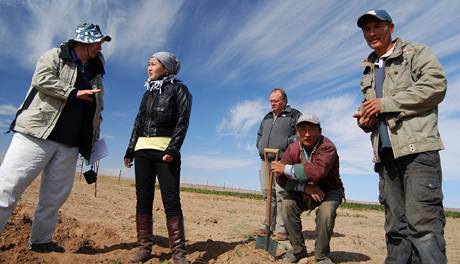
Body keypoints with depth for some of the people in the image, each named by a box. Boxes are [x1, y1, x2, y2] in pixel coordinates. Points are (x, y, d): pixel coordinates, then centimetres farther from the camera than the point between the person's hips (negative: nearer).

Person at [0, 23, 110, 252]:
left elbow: (97, 111, 22)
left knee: (55, 195, 6)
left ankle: (41, 240, 17)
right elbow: (42, 80, -13)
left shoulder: (95, 74, 21)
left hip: (70, 145, 6)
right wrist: (74, 92, -9)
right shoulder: (55, 56, 6)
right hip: (38, 134, -5)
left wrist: (94, 140, 17)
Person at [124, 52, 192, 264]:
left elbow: (183, 122, -7)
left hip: (166, 150, -6)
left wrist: (173, 148, -20)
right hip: (142, 150, 6)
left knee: (171, 202, -7)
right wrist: (130, 150, 14)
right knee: (143, 200, 3)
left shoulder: (179, 89, 3)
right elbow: (138, 122, 20)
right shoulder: (148, 91, 21)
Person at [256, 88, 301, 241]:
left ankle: (282, 229, -4)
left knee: (281, 194, -9)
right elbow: (259, 134, 31)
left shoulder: (294, 115, 4)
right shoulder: (267, 117, 23)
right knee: (267, 193, 6)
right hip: (266, 160, 6)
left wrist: (286, 145, -14)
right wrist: (260, 146, 14)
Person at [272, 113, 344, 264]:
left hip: (329, 191, -3)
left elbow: (318, 170, -48)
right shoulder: (293, 149, -14)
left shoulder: (327, 147, -28)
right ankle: (298, 250, 1)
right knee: (287, 203, -20)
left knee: (326, 211, -32)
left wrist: (287, 169, -38)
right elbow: (281, 178, -16)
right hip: (305, 192, 4)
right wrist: (304, 187, -30)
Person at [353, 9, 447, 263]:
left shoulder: (416, 53, 7)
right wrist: (365, 118, 6)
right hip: (386, 153, 6)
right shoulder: (368, 71, 26)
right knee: (395, 226, 8)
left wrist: (386, 103, -11)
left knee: (423, 222, -13)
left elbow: (435, 85, -9)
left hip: (417, 147, -6)